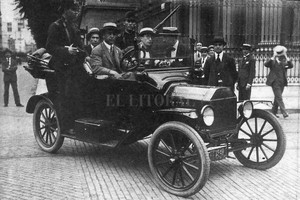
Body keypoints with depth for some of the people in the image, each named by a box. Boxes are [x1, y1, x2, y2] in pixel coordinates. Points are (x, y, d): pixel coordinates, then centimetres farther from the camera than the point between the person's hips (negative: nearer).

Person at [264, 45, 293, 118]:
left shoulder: (284, 61, 9)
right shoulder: (273, 61, -1)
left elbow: (291, 66, -5)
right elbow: (266, 64, -18)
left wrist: (288, 60, -20)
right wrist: (272, 58, -25)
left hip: (282, 82, 5)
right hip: (275, 82, -5)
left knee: (277, 97, 11)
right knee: (279, 97, -10)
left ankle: (274, 112, 20)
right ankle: (284, 112, -14)